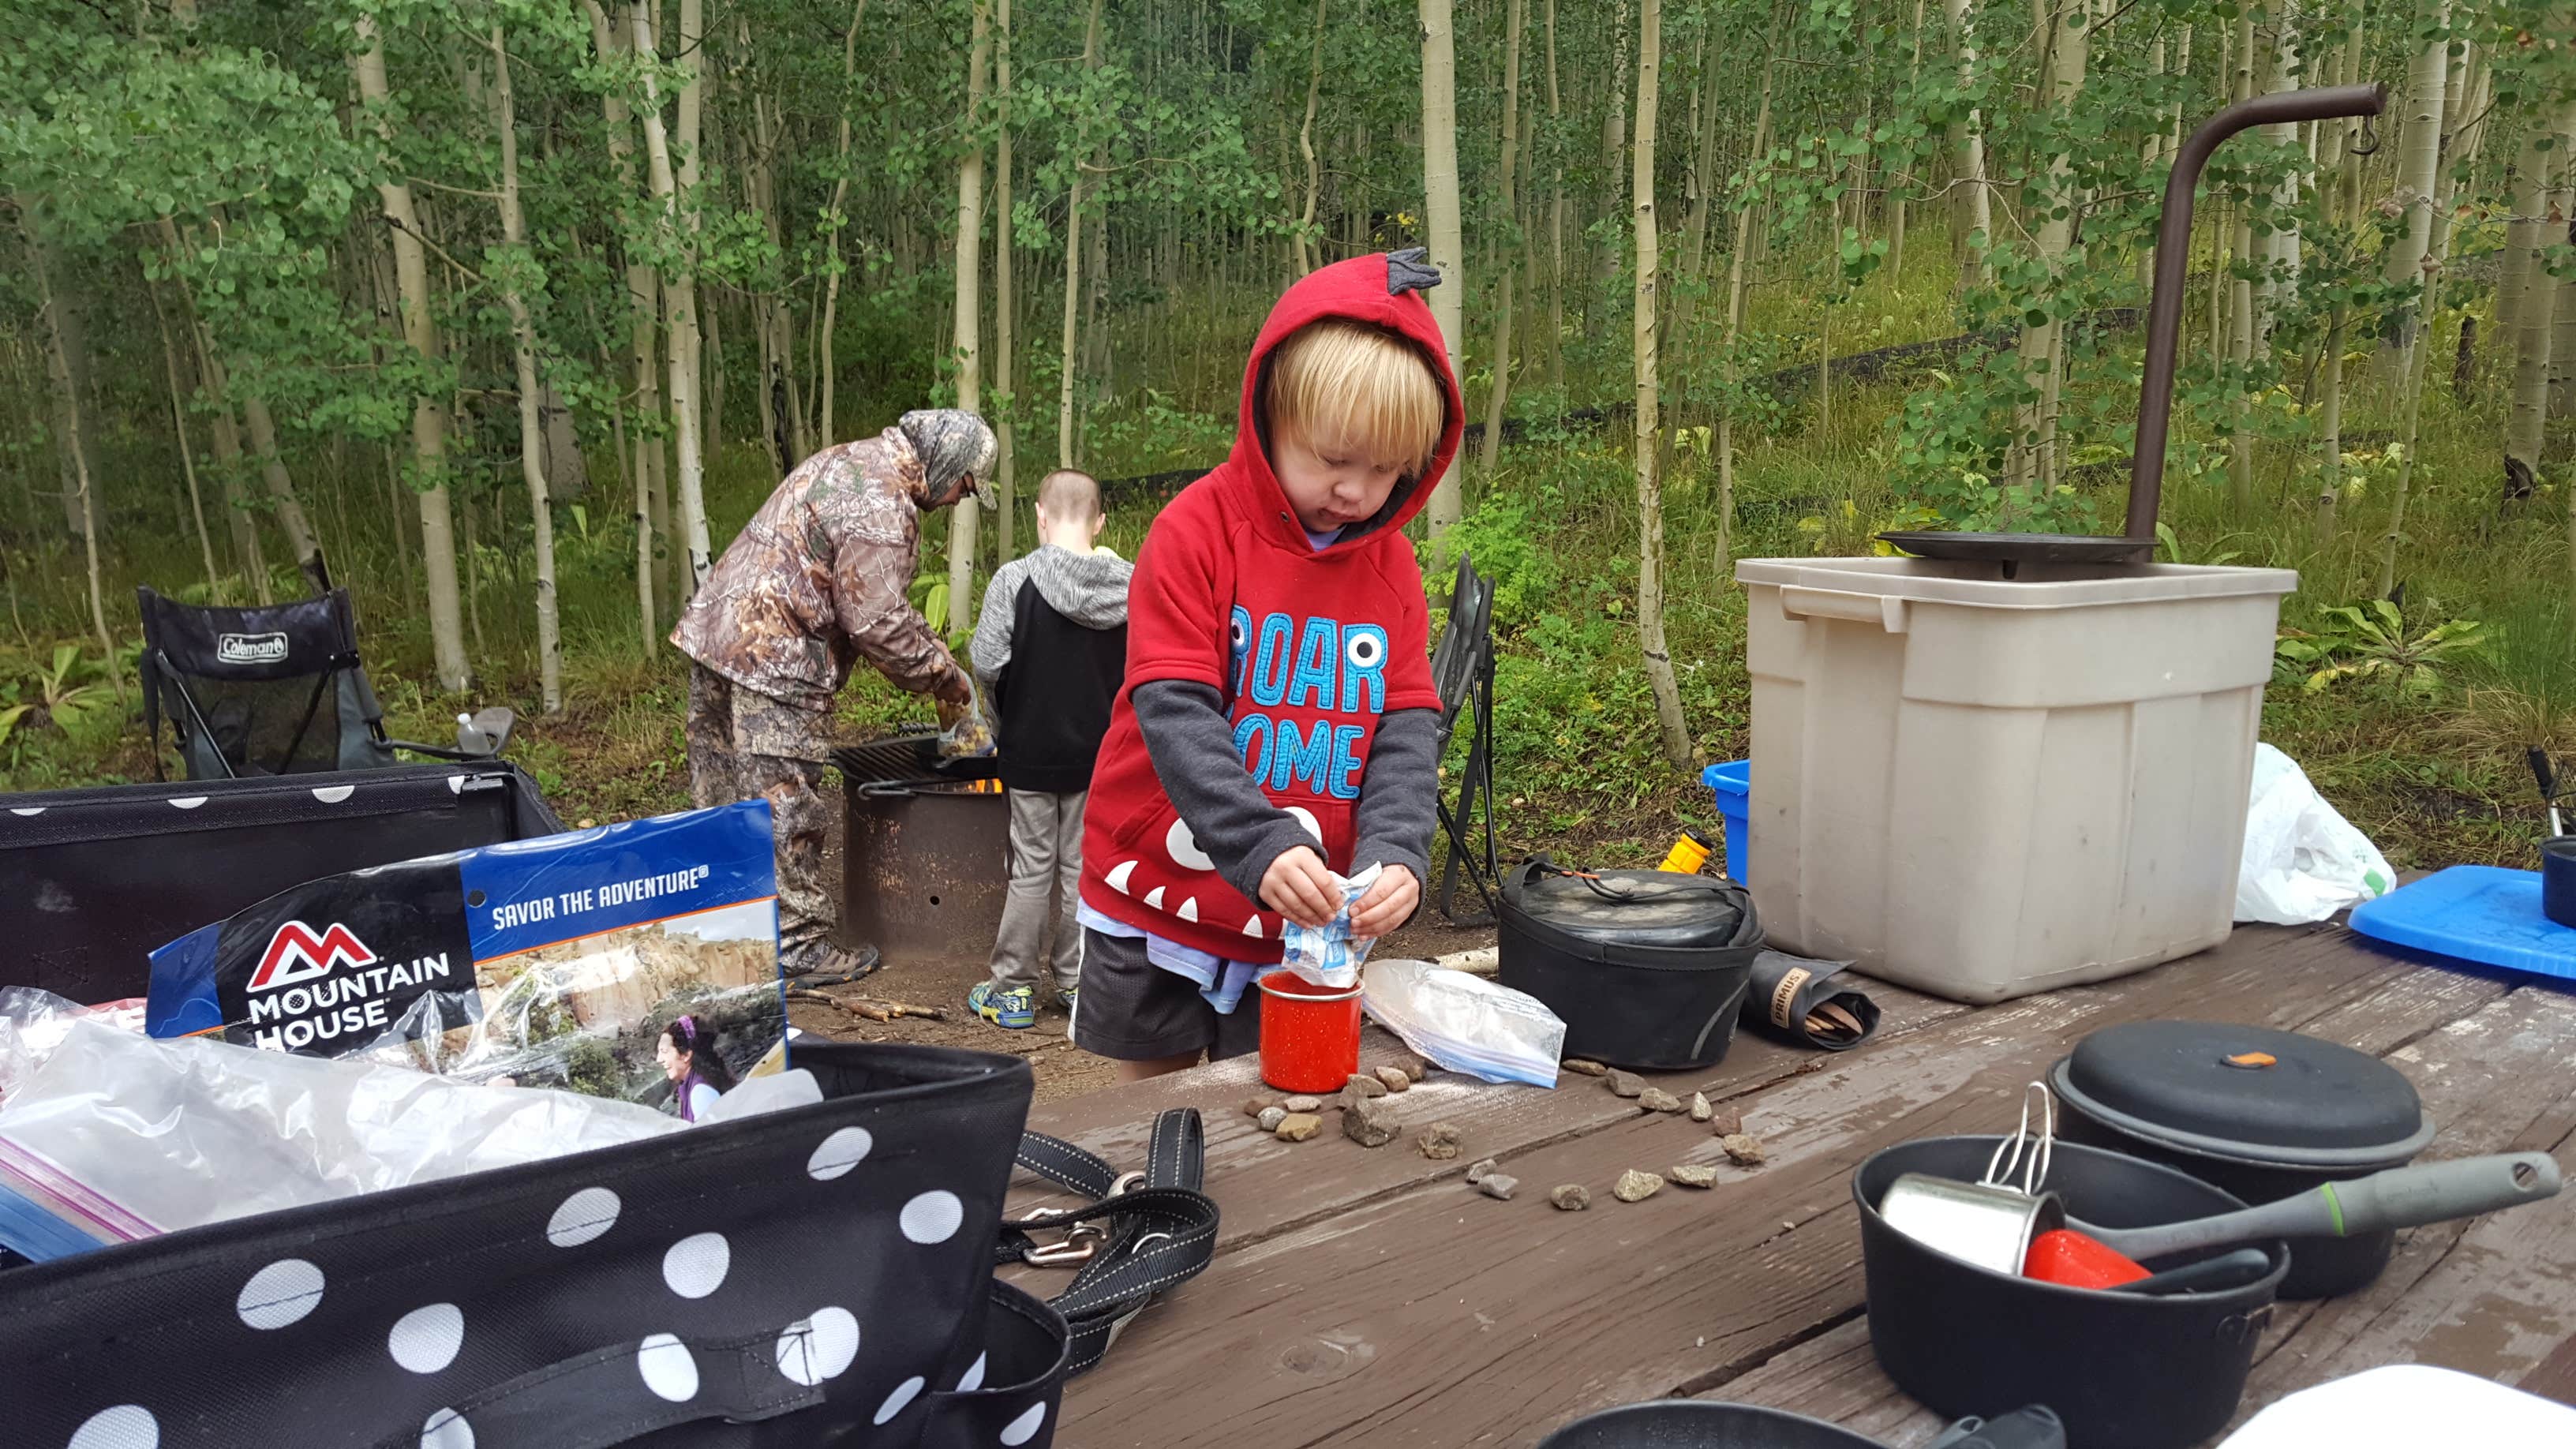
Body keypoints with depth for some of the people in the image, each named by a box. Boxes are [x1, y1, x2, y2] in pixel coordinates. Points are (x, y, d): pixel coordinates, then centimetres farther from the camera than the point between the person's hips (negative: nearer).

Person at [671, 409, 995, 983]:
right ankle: (798, 946, 8)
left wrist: (935, 666, 17)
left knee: (723, 798, 17)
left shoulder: (850, 460, 17)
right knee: (787, 810, -2)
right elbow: (879, 621, -18)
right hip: (774, 661, -11)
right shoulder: (881, 505, -17)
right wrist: (948, 679, -5)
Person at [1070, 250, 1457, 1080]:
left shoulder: (1392, 562, 1)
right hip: (1159, 902, -2)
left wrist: (1394, 851, -22)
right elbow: (1173, 713, -19)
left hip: (1302, 921, 3)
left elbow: (1408, 729, -4)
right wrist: (1262, 846, -31)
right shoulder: (1198, 528, -12)